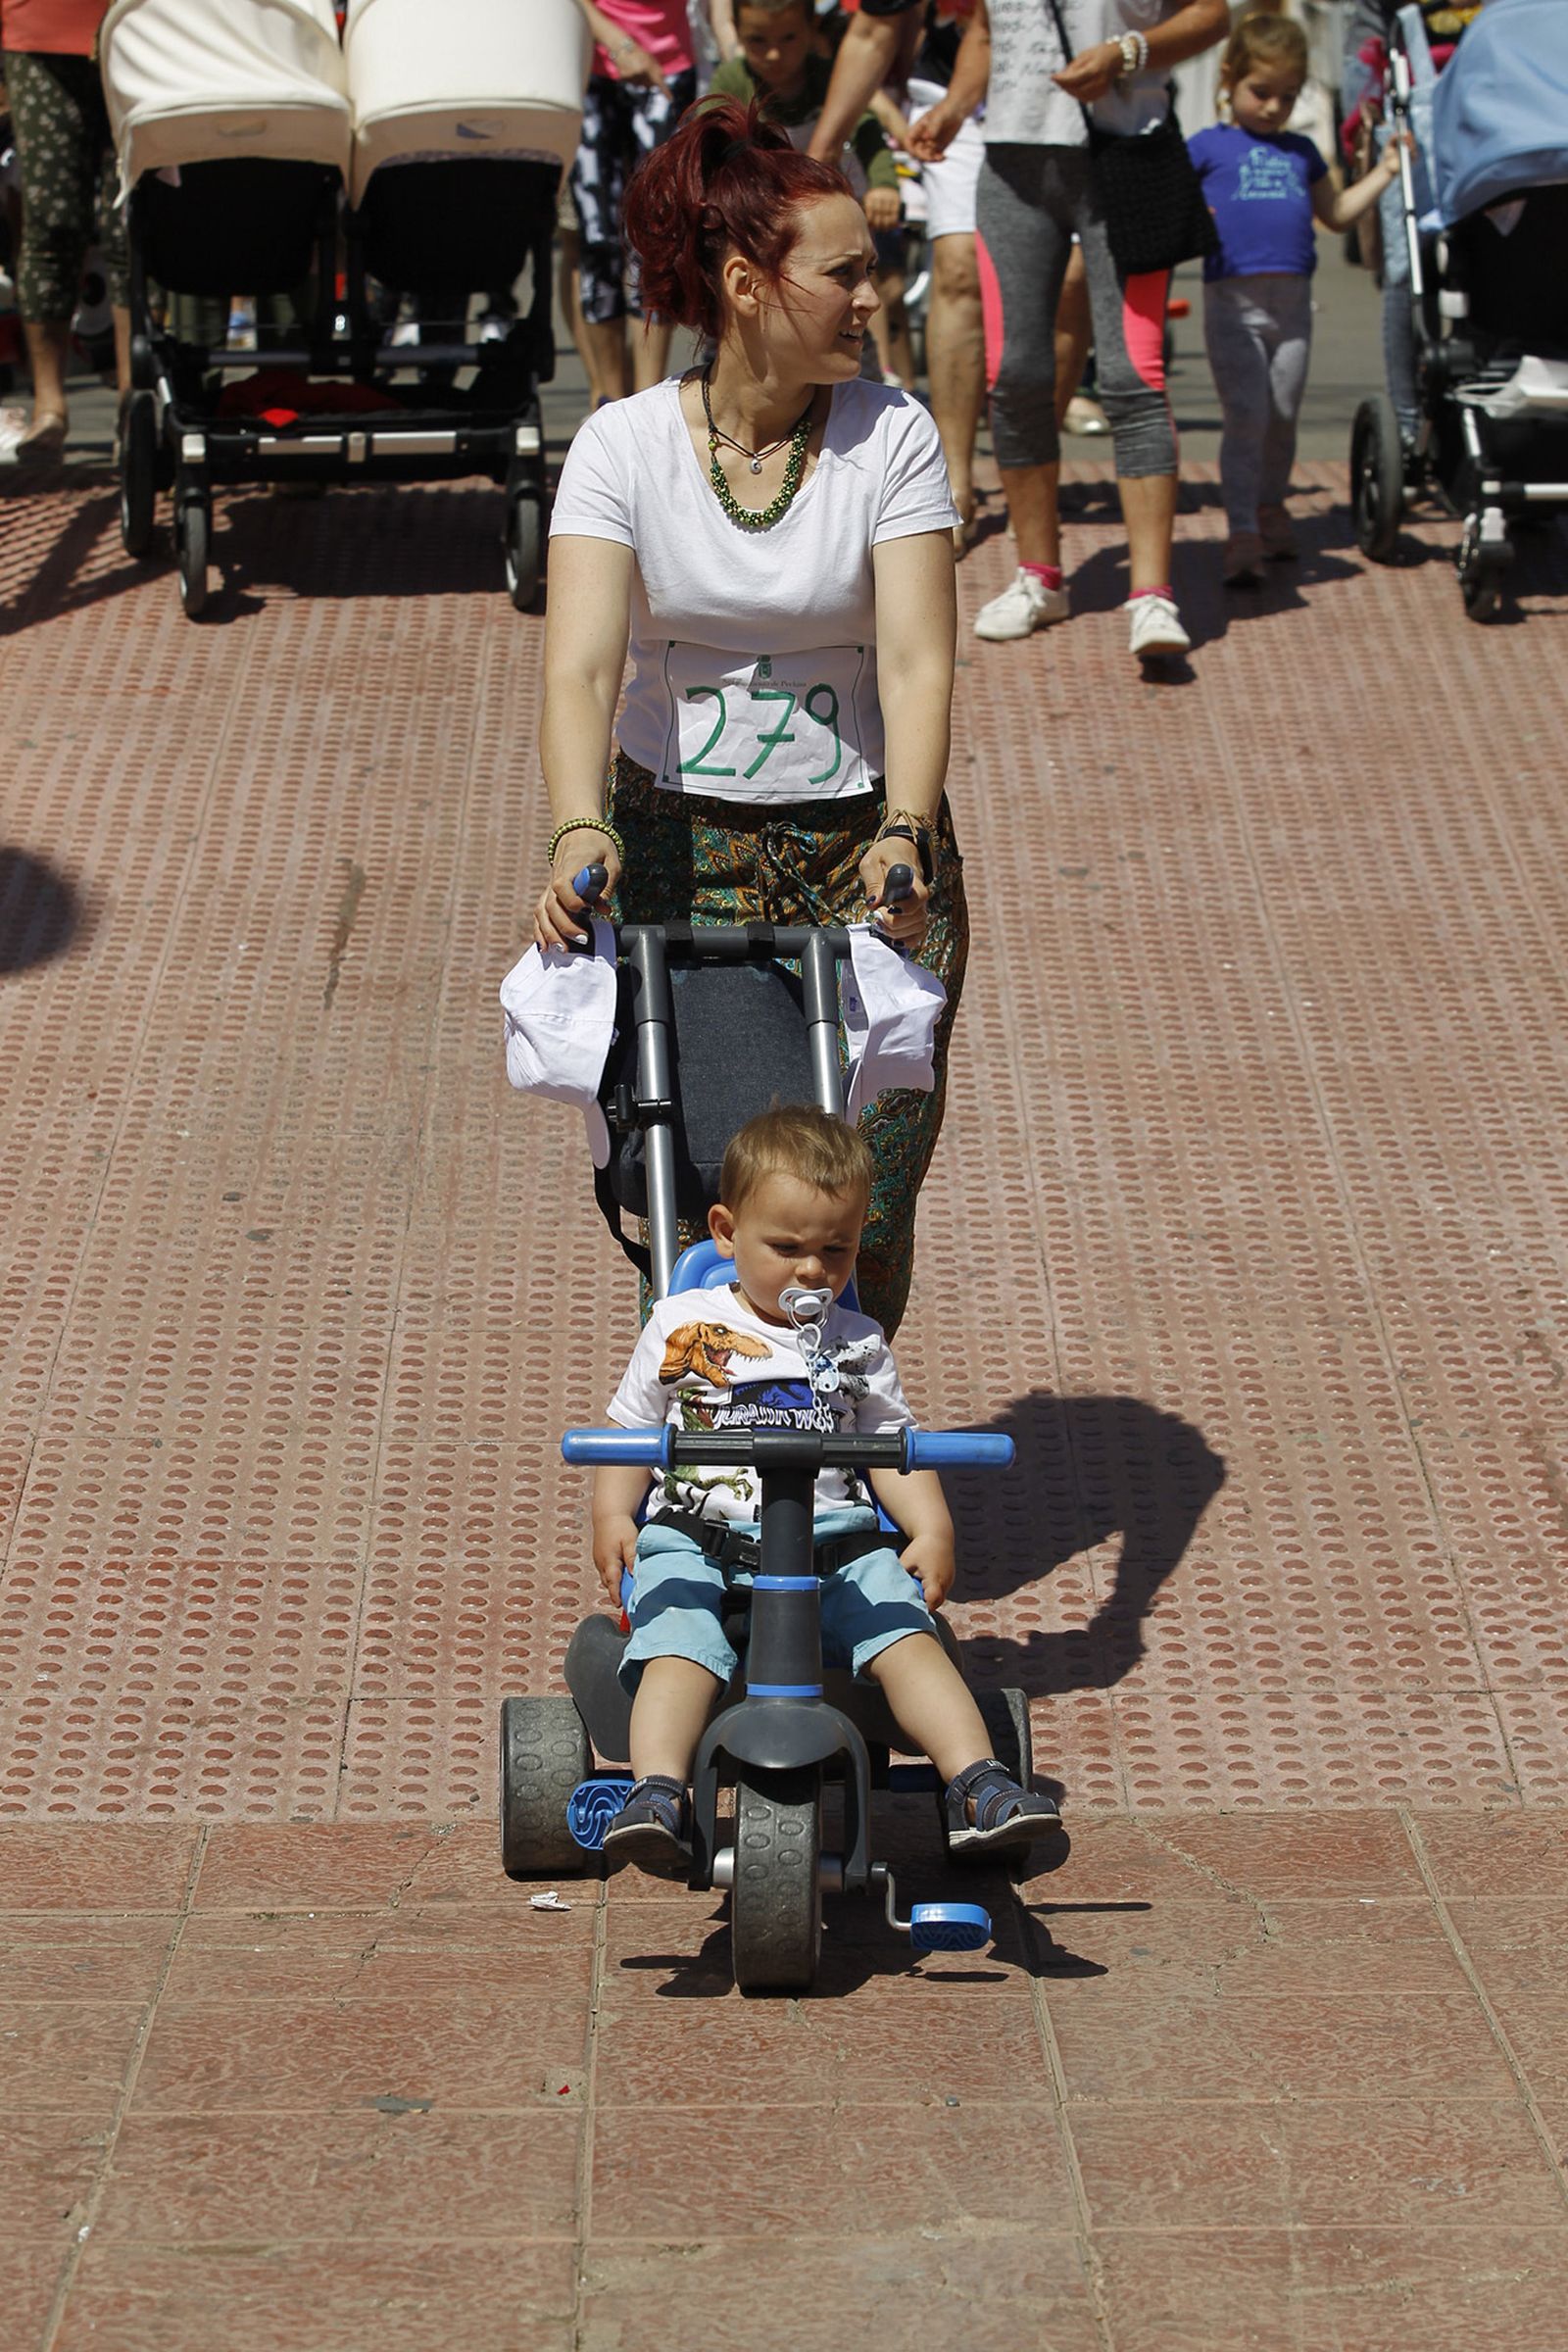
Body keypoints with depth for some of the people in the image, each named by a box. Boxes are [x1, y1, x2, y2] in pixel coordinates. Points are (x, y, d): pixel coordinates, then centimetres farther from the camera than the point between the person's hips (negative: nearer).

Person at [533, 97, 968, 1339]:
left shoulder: (893, 436, -6)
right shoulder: (625, 446, -6)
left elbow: (917, 662, -14)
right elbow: (581, 666, -16)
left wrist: (902, 833, -31)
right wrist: (581, 831, -35)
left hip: (863, 845, 0)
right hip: (678, 842, 0)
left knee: (865, 1200, -6)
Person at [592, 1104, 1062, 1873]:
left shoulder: (857, 1345, 16)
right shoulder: (682, 1327, 11)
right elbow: (631, 1432, 15)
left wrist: (932, 1530, 0)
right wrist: (613, 1517, -1)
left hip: (837, 1541, 2)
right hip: (698, 1535, -1)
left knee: (907, 1636, -23)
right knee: (679, 1644, -31)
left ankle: (977, 1785, -28)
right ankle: (657, 1794, -44)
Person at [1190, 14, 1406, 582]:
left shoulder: (1300, 152, 19)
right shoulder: (1207, 146, 5)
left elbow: (1335, 213, 29)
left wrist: (1384, 172, 22)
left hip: (1292, 301, 5)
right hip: (1232, 301, -5)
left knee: (1283, 417, 11)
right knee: (1246, 418, -11)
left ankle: (1270, 508, 30)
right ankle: (1241, 533, -13)